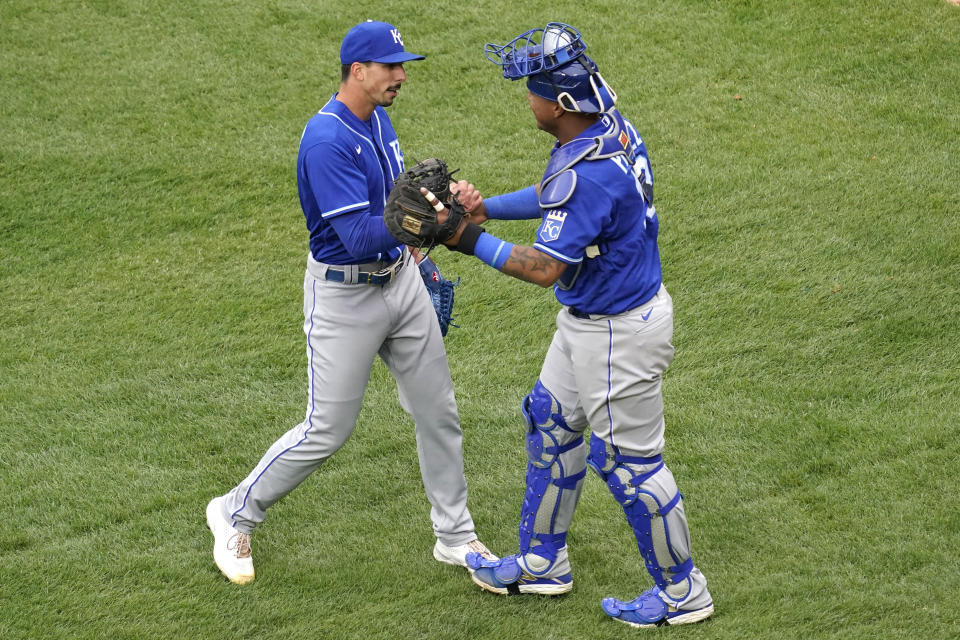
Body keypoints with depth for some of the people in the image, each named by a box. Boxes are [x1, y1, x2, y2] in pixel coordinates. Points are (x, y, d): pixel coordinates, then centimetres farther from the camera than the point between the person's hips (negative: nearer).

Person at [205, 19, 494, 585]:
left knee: (438, 411, 12)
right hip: (343, 294, -8)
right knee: (327, 431, 0)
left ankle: (456, 538, 26)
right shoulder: (328, 140, -26)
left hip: (399, 279, 8)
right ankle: (236, 515, 20)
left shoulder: (377, 118, 4)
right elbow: (358, 237, -31)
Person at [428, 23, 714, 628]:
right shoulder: (610, 125, -3)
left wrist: (470, 239, -19)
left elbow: (545, 267, -28)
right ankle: (543, 562, 38)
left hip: (619, 335, -10)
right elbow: (556, 195, 15)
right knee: (552, 426, 23)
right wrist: (485, 206, 6)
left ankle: (682, 592, 21)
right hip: (587, 319, 10)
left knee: (630, 463, 4)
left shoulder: (592, 171, -33)